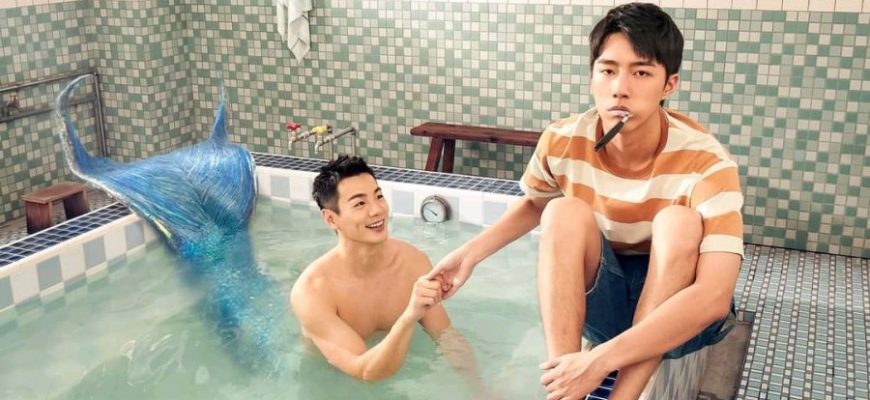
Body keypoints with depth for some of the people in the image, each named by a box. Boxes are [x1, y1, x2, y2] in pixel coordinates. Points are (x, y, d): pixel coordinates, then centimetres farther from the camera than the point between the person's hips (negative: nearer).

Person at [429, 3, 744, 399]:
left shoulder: (705, 162, -26)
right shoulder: (562, 142, -14)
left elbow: (714, 297, -35)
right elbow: (533, 204, 11)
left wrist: (600, 360, -42)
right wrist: (470, 253, -1)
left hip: (680, 316, -2)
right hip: (601, 299, 3)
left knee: (678, 222, -32)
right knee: (564, 212, -25)